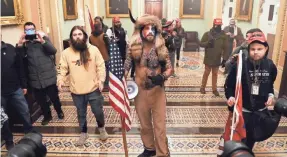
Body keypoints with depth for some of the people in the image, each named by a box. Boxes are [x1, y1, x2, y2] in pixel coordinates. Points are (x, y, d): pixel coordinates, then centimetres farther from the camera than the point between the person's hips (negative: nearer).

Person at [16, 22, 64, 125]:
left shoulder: (44, 39, 2)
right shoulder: (24, 43, 6)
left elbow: (53, 51, -13)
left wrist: (42, 41, -26)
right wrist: (20, 44, -21)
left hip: (49, 77, -2)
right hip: (35, 79, 2)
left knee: (54, 97, 9)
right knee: (41, 100, 12)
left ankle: (59, 111, 36)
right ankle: (47, 116, 35)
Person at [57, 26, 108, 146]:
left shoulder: (93, 50, -6)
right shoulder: (66, 53, -3)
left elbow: (101, 66, -4)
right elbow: (62, 69, 0)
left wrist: (101, 80, -15)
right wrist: (60, 80, -16)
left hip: (93, 89, -1)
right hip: (76, 91, 1)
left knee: (98, 111, 13)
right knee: (81, 114, 18)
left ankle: (101, 128, 42)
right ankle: (83, 133, 40)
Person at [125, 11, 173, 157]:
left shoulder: (161, 48, -5)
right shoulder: (134, 48, -4)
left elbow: (169, 68, -2)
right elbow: (126, 66, 3)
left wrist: (162, 77, -22)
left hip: (157, 90, -1)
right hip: (140, 91, 2)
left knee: (159, 124, 5)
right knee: (144, 123, 18)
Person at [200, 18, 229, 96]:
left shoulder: (223, 35, -1)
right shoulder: (207, 34, -5)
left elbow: (225, 48, 0)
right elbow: (201, 43, -4)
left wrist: (225, 58, -4)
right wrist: (207, 43, -23)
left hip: (217, 59, 2)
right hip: (208, 58, -2)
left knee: (215, 74, 12)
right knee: (206, 73, 9)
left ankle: (214, 89, 23)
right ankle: (202, 87, 23)